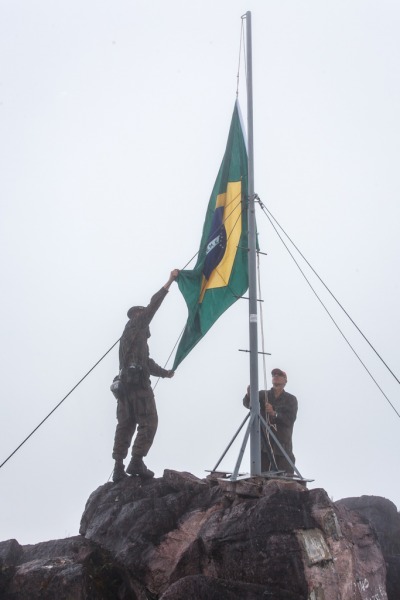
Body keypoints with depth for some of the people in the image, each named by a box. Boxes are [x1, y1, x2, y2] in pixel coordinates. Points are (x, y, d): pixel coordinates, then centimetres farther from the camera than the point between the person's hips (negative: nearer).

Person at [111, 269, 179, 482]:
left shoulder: (135, 336, 30)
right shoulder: (135, 325, 7)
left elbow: (147, 363, 36)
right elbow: (153, 305, -3)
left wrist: (165, 373, 44)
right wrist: (169, 281, -1)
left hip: (124, 384, 9)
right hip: (138, 383, -9)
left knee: (125, 425, 4)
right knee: (148, 422, -9)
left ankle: (119, 467, 0)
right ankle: (136, 462, -18)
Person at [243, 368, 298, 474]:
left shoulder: (290, 399, 8)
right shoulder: (263, 395, 11)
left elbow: (290, 420, -6)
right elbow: (247, 404, -5)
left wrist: (274, 413, -20)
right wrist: (249, 395, -27)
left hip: (282, 445, -1)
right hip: (263, 443, 2)